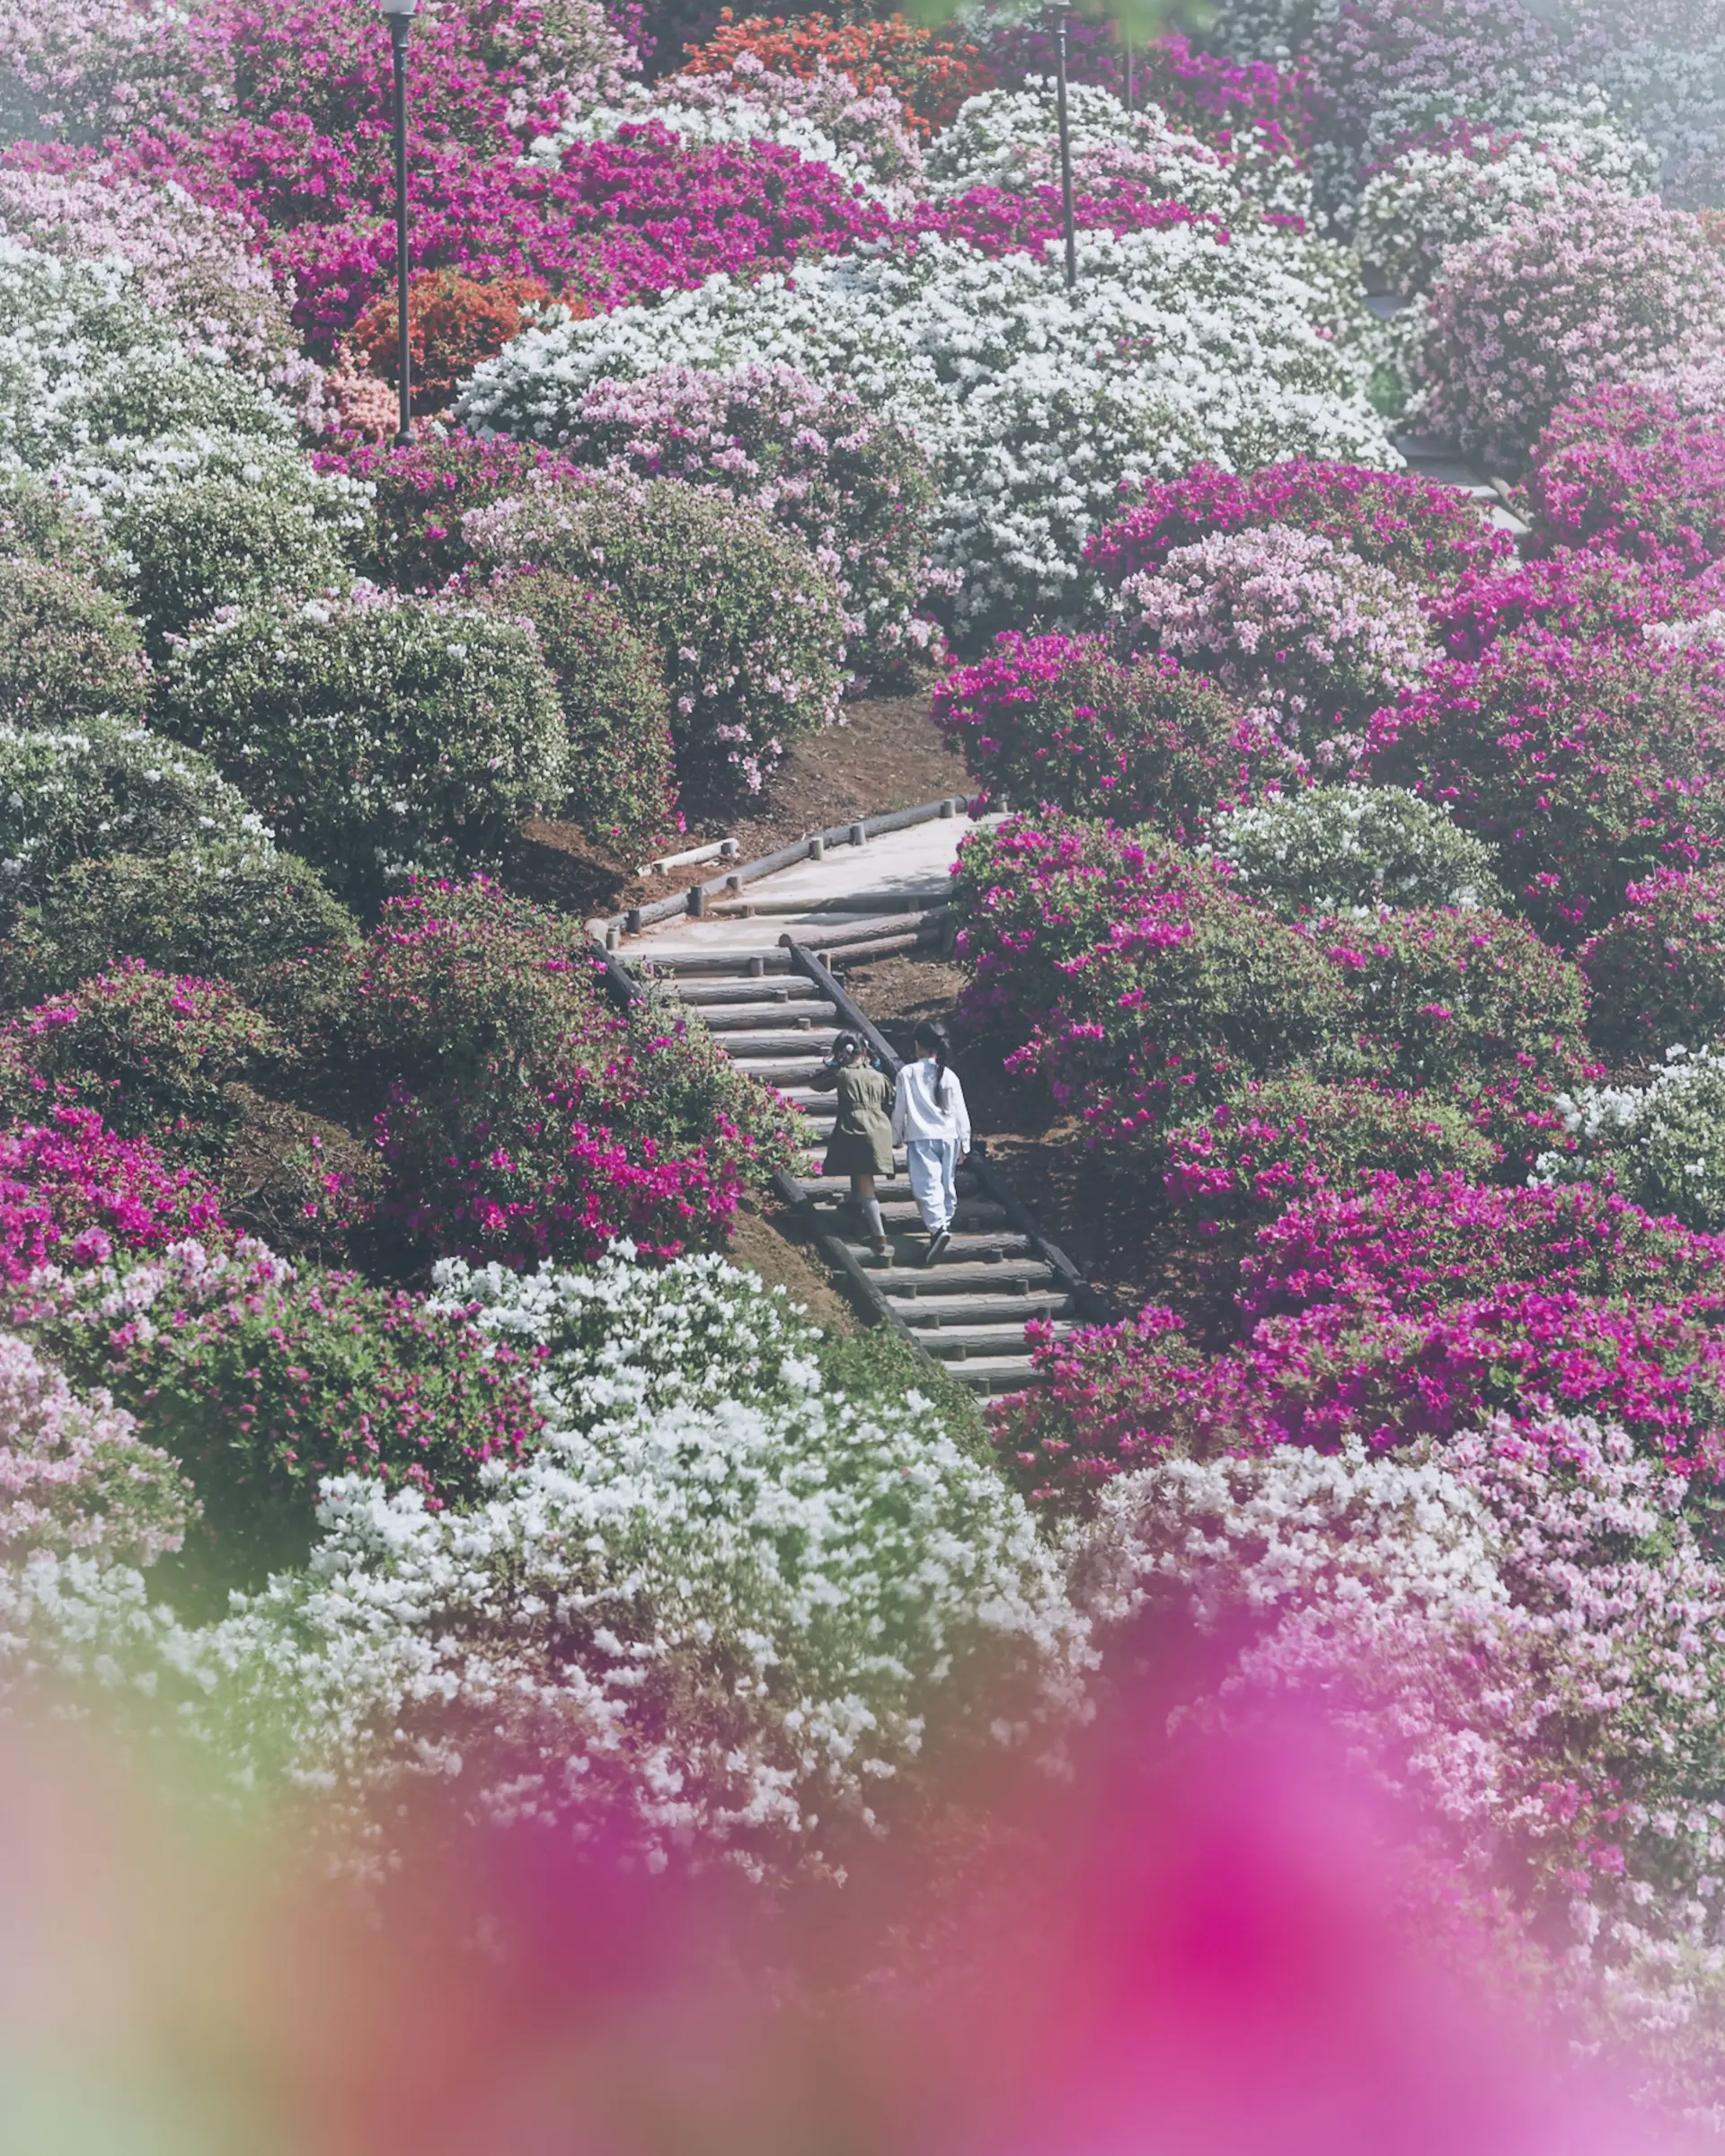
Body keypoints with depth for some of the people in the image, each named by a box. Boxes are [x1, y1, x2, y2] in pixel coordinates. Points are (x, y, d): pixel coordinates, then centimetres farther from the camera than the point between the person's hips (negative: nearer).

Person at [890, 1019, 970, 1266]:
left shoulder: (907, 1074, -6)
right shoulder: (949, 1076, -1)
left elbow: (899, 1109, 0)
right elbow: (960, 1113, 3)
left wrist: (897, 1136, 14)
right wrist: (964, 1143, 13)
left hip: (921, 1138, -3)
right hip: (948, 1136, 3)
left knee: (927, 1185, -11)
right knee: (947, 1183, 17)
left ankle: (938, 1227, -29)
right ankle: (945, 1222, 28)